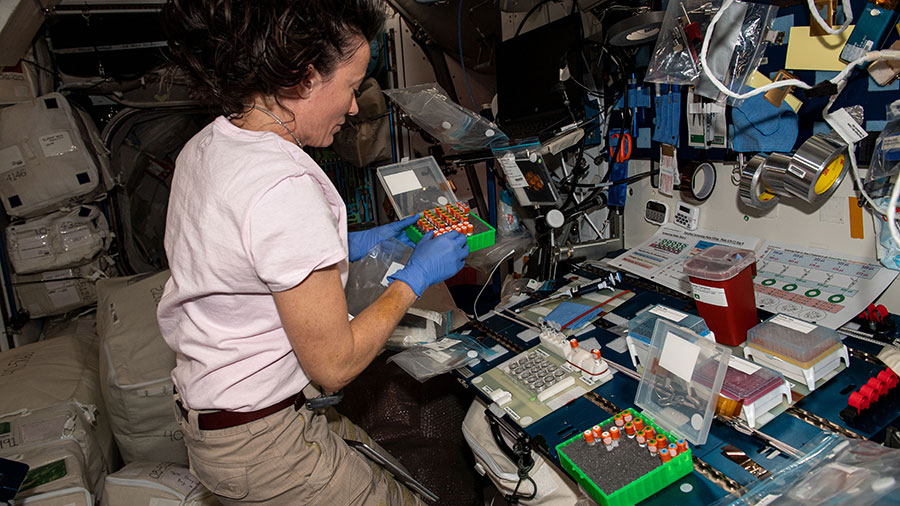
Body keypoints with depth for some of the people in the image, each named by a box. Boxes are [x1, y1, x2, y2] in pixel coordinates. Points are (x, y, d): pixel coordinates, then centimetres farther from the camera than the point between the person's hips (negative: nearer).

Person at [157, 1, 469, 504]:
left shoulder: (207, 145, 0)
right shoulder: (285, 188, -30)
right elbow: (334, 364, -22)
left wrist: (356, 244, 9)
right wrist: (415, 277, -11)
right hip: (258, 445, -9)